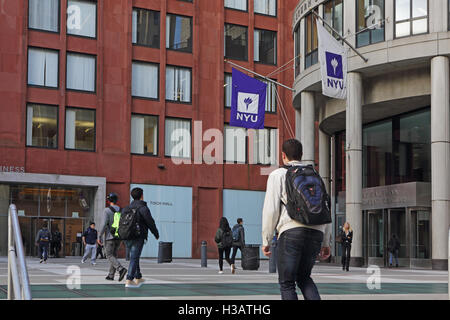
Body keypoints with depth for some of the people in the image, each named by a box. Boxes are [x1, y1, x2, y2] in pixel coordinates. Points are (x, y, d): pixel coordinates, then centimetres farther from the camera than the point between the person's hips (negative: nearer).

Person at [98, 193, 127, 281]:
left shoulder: (107, 210, -9)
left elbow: (104, 224, -17)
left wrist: (100, 236, -10)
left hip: (110, 237, -6)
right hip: (119, 237, 6)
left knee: (109, 256, -3)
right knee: (114, 255, 15)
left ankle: (121, 269, -25)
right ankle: (111, 275, 15)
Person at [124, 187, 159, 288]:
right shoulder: (143, 208, -9)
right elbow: (150, 223, -7)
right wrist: (156, 234, 6)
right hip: (138, 237, -7)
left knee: (135, 257, 18)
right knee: (134, 258, -7)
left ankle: (138, 278, 26)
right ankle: (129, 280, -12)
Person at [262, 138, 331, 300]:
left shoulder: (278, 175, 8)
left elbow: (271, 209, -1)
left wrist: (266, 240, 5)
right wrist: (326, 243, 22)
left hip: (291, 231, -5)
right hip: (316, 232, 5)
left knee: (286, 283, 4)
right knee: (304, 277, 21)